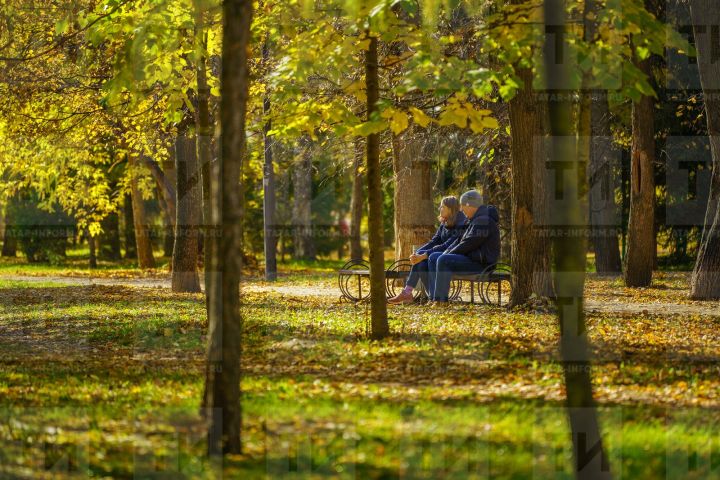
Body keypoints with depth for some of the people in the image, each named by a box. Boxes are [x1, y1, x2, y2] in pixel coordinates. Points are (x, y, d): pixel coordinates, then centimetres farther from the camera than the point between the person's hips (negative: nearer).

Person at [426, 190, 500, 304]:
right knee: (433, 257, 9)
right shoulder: (475, 220, 18)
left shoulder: (483, 221, -17)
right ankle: (434, 297, 0)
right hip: (472, 257, 11)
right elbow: (461, 239, 21)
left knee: (443, 261, -28)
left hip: (480, 262, -11)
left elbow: (469, 243, -21)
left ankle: (441, 299, -26)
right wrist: (447, 252, 6)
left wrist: (448, 254, -13)